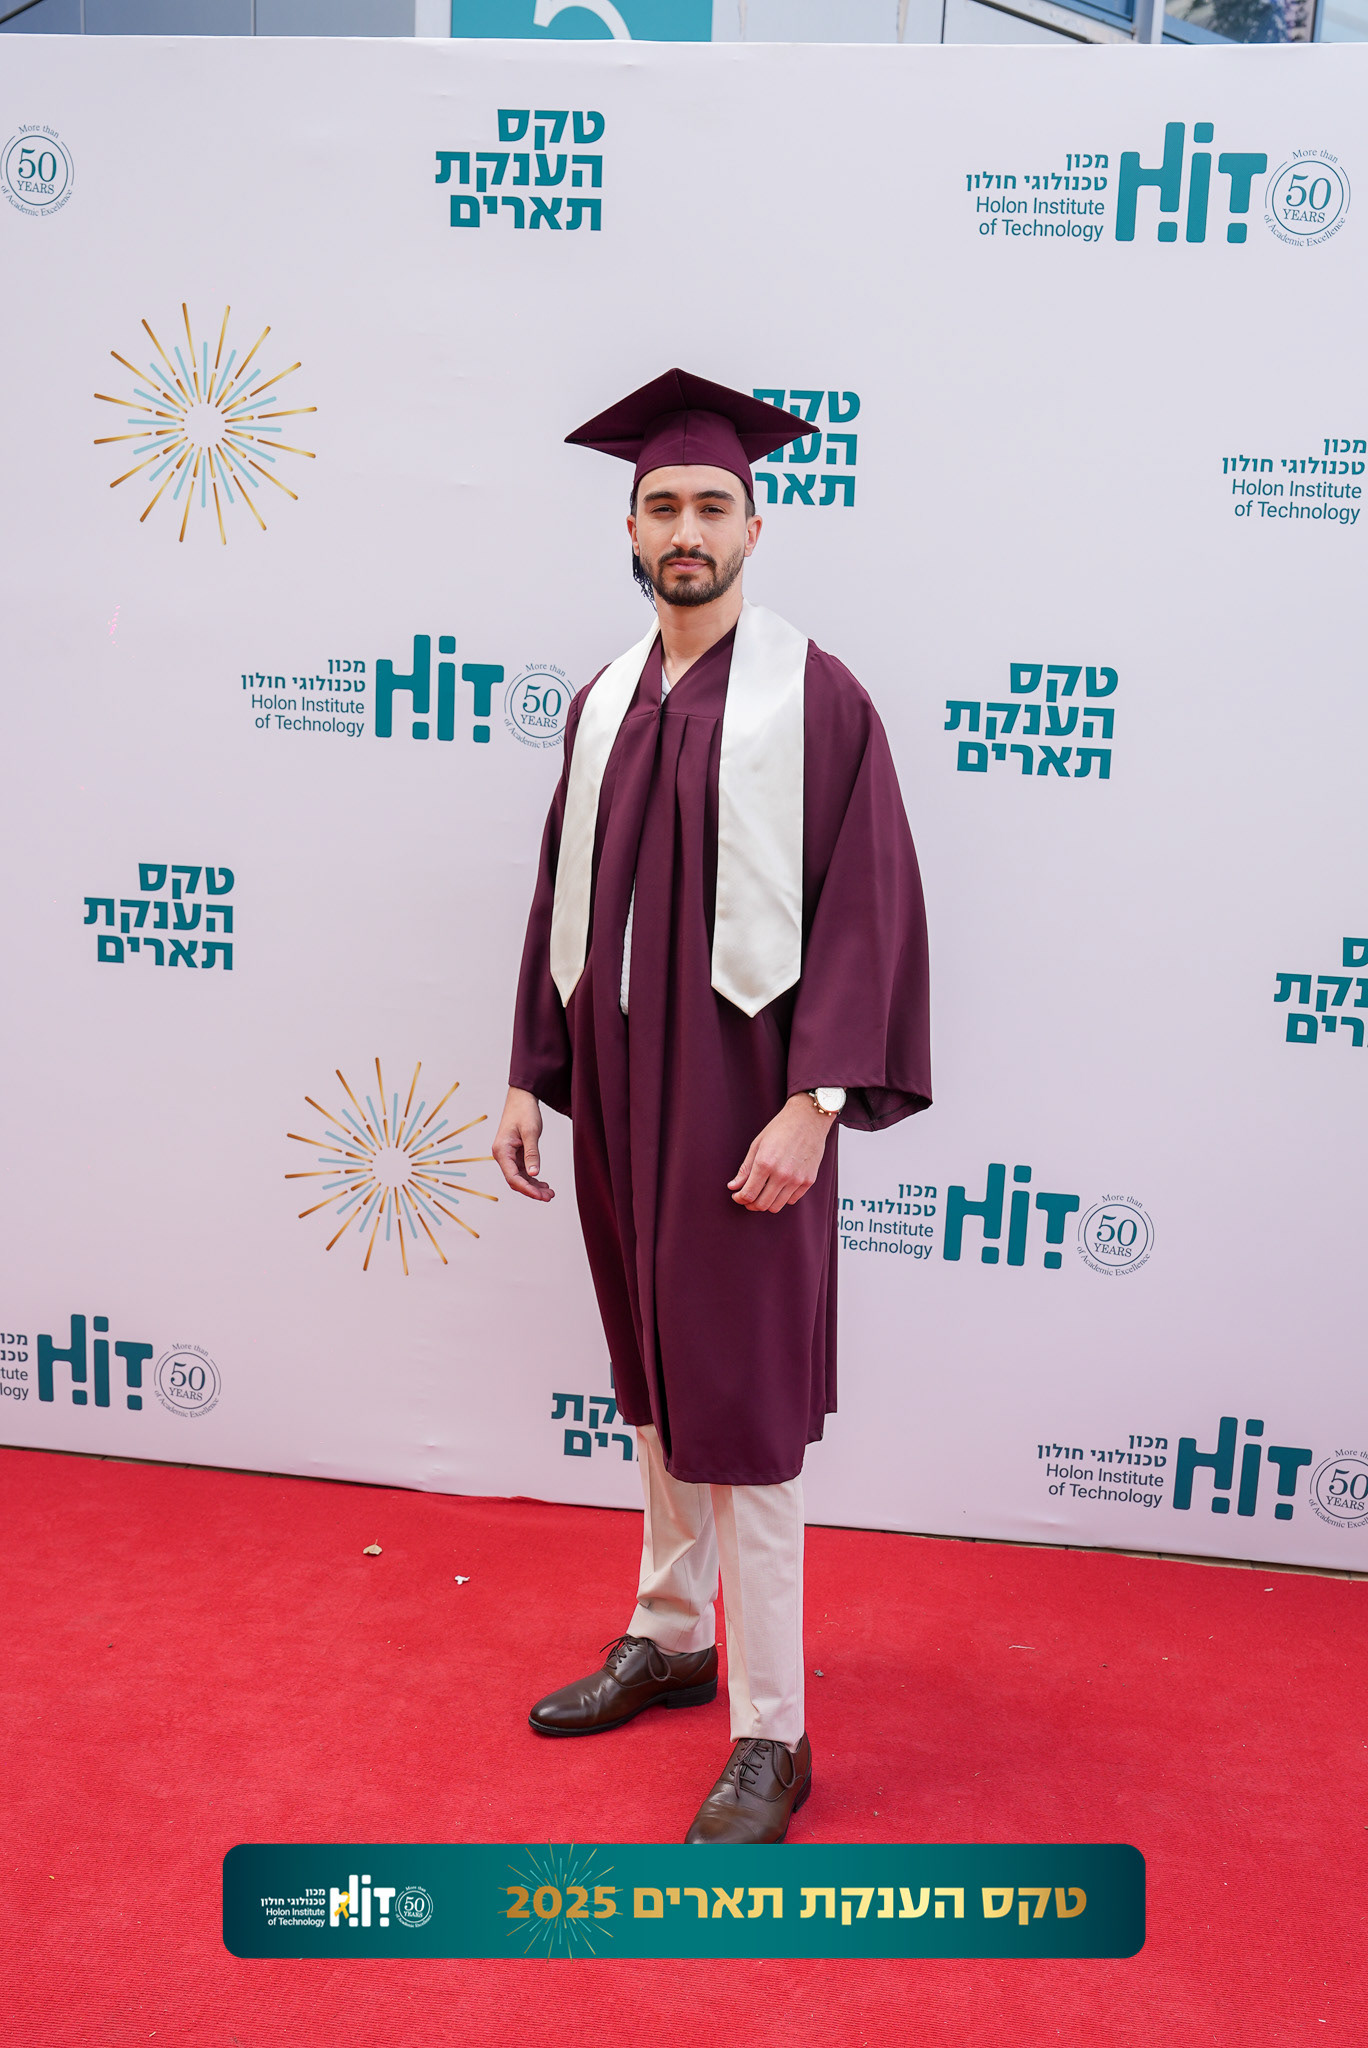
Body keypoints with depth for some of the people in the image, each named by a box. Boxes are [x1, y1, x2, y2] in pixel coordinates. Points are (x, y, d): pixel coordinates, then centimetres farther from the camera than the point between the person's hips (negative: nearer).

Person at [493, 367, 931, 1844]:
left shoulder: (815, 699, -8)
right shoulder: (603, 705, 9)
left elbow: (868, 909, -13)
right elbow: (562, 900, 13)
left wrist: (812, 1105, -20)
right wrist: (531, 1078, 10)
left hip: (738, 1102, -6)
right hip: (617, 1096, 6)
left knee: (741, 1412, -1)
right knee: (653, 1380, 18)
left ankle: (769, 1740, 13)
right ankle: (671, 1637, 37)